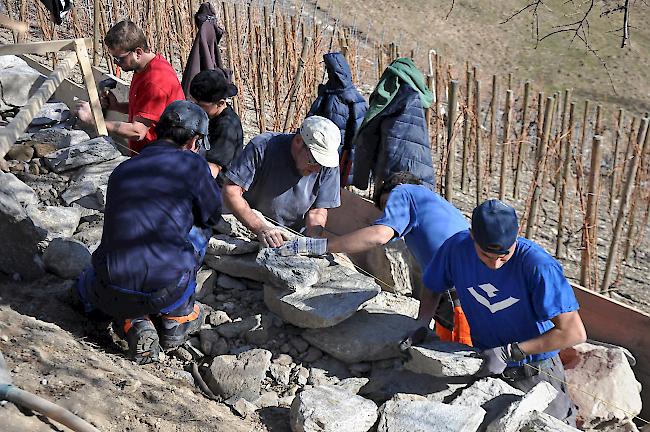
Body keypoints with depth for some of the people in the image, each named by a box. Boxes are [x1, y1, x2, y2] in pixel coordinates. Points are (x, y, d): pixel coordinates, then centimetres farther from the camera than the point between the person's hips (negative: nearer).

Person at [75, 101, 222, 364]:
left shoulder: (121, 170, 14)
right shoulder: (192, 165, -1)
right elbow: (212, 215, 15)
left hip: (112, 295, 3)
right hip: (167, 293, -2)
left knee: (87, 286, 38)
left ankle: (132, 324, 9)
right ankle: (177, 317, 22)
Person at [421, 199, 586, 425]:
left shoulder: (538, 265, -28)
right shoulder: (456, 248, -16)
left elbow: (574, 333, -28)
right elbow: (433, 289, 4)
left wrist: (509, 352, -28)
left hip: (536, 374, -3)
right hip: (487, 365, 3)